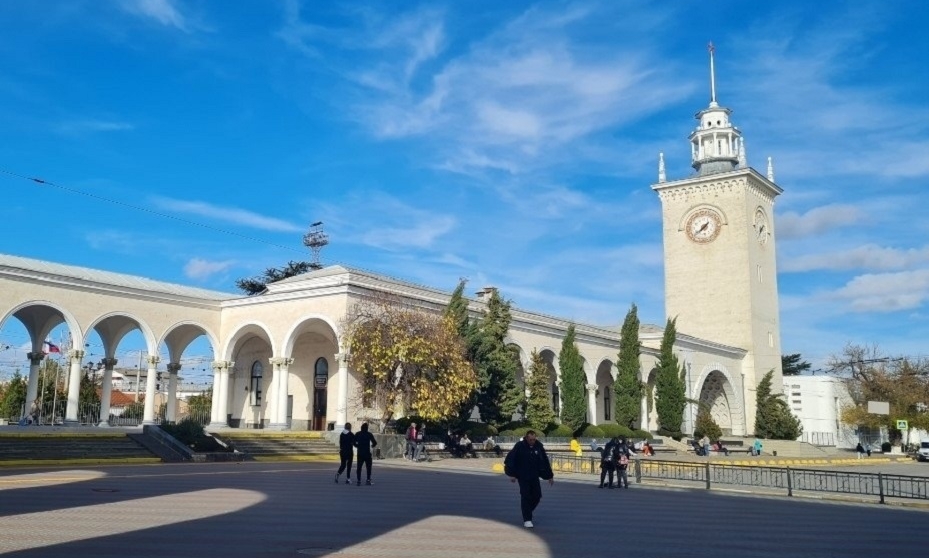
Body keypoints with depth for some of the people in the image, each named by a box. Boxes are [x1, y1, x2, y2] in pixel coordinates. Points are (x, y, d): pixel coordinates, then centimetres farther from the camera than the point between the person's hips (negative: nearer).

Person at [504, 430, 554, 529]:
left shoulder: (539, 446, -3)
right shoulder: (519, 446, -13)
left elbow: (545, 462, 6)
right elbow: (510, 459, -9)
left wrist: (550, 476, 8)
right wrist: (512, 474, -12)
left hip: (534, 476, 4)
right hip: (523, 477, -4)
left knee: (537, 496, 4)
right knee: (525, 497, -6)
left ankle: (527, 511, 30)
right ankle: (527, 520, 1)